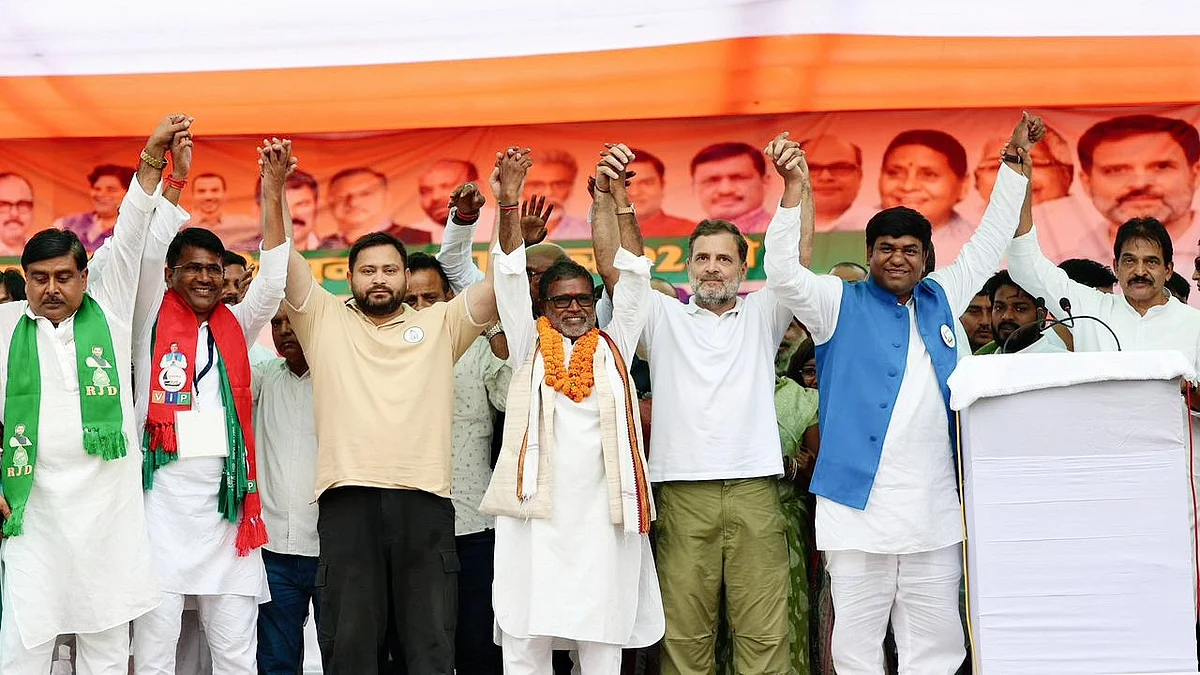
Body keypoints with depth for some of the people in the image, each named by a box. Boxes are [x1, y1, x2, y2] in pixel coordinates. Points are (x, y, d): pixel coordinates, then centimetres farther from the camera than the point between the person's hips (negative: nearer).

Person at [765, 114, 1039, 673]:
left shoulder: (942, 300, 17)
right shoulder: (841, 305, 6)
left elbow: (988, 242, 27)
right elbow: (782, 273, -8)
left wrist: (1015, 163, 29)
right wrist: (794, 188, -16)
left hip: (935, 514, 4)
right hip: (858, 509, -3)